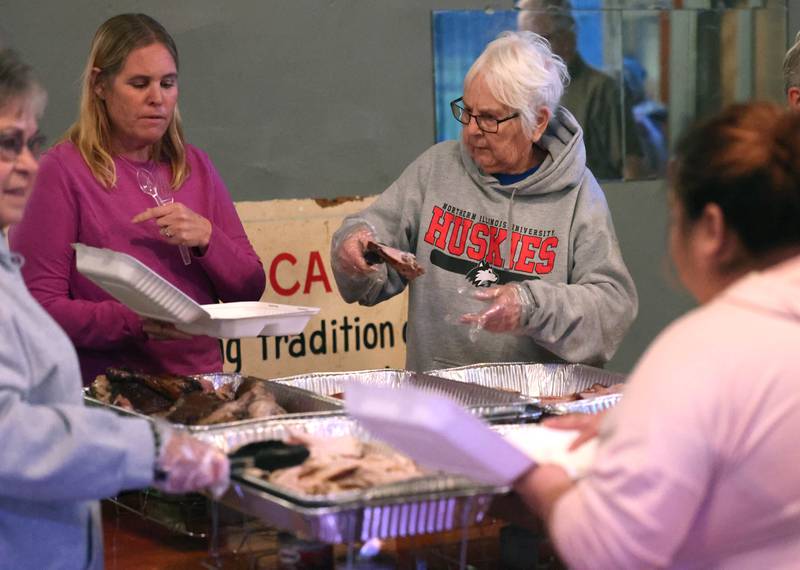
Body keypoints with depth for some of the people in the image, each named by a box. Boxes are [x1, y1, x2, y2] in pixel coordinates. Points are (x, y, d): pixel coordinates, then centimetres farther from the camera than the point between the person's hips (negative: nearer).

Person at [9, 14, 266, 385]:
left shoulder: (194, 166, 14)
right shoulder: (62, 171, -2)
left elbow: (250, 291, 14)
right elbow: (38, 305, -7)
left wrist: (206, 237, -5)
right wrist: (139, 322, -20)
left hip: (201, 383, 5)